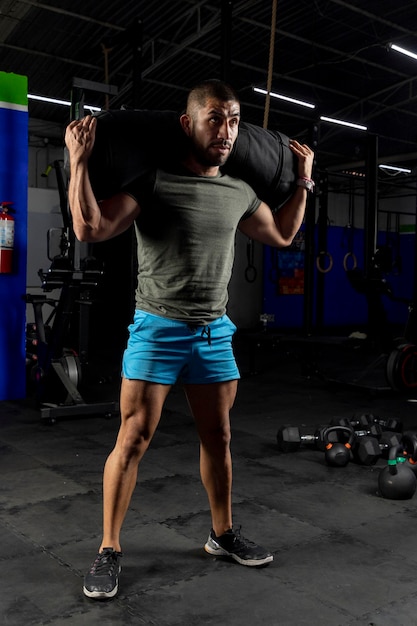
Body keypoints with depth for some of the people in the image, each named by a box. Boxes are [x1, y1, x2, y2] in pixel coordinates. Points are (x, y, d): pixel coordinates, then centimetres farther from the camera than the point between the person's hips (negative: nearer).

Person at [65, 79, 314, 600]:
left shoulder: (239, 193, 7)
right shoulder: (153, 181, -10)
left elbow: (283, 235, 23)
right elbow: (90, 229, -19)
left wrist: (303, 180, 22)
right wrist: (79, 161, -22)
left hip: (215, 332, 5)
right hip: (158, 328, -5)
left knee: (218, 438, 13)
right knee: (132, 440, -4)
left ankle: (223, 535, 32)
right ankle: (109, 550, 13)